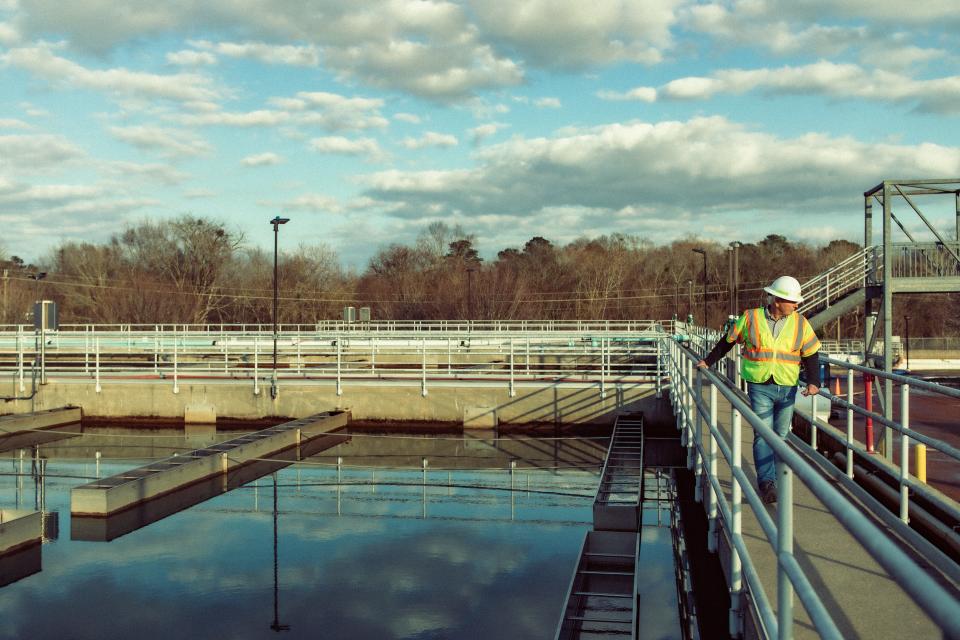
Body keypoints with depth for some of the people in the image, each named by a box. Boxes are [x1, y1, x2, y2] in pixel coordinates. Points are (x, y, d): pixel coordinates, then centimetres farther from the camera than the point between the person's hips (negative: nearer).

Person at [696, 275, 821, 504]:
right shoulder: (751, 318, -2)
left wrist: (813, 382, -8)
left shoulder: (800, 323, 2)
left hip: (787, 389, 3)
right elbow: (728, 341, 11)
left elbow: (811, 355, 6)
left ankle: (771, 479, 22)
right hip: (760, 387, -2)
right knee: (763, 434, -11)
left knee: (780, 435, 9)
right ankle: (767, 483, -14)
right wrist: (708, 361, 17)